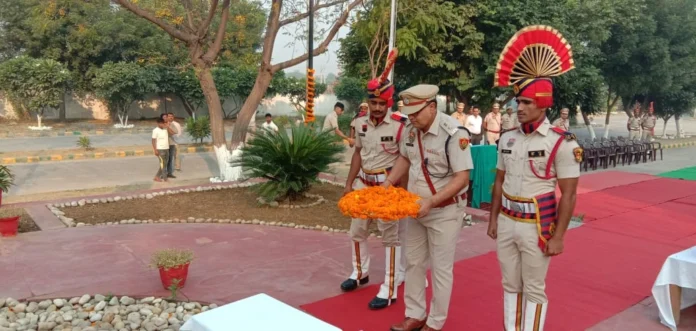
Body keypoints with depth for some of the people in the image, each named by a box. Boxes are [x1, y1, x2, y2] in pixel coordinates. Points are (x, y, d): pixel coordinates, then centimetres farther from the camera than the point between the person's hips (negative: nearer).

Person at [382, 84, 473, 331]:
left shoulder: (454, 133, -22)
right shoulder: (412, 129, -1)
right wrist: (387, 183, 2)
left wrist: (431, 202, -29)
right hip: (415, 208, 7)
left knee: (440, 269, 6)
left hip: (444, 211, -7)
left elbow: (462, 177, -22)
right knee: (414, 262, 15)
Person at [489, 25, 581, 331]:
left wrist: (558, 236, -13)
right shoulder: (507, 139, 4)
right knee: (510, 286, 16)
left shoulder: (562, 142, -13)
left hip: (536, 227, -5)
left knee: (534, 291, 8)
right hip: (506, 223, 5)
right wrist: (493, 219, 12)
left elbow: (568, 194, -12)